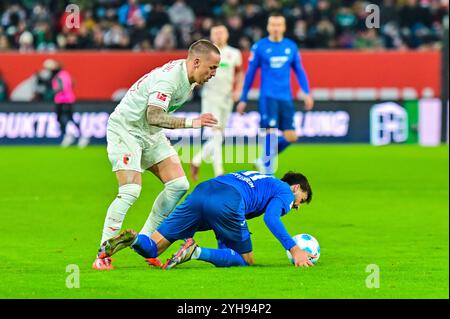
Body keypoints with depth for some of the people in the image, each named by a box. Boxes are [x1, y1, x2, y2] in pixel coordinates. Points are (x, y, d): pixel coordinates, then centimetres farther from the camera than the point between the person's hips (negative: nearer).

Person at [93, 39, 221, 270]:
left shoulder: (189, 77, 0)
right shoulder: (168, 77, -29)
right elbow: (154, 117, -40)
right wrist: (191, 122, -44)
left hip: (151, 134, 9)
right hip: (125, 129, -9)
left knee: (178, 185, -1)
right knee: (130, 191, -21)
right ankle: (102, 256, -15)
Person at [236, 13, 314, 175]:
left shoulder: (291, 47, 8)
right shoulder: (259, 47, 0)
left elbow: (299, 71, 15)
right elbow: (250, 74, 5)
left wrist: (307, 93, 3)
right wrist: (243, 99, 7)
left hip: (286, 98, 4)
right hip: (267, 97, -4)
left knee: (290, 137, -1)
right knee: (271, 133, -15)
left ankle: (264, 160, 20)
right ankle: (268, 171, -4)